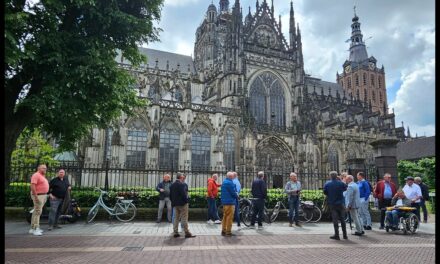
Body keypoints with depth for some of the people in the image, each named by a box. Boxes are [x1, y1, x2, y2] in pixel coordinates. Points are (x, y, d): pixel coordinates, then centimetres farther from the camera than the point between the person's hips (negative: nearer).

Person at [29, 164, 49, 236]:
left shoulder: (43, 176, 18)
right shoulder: (36, 175, -13)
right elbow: (32, 186, -22)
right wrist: (36, 196, -26)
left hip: (44, 195, 10)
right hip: (38, 196, -10)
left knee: (36, 212, 13)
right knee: (38, 212, -11)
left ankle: (32, 228, 20)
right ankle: (36, 229, -9)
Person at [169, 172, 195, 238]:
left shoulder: (172, 185, 10)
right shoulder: (183, 184, -15)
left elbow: (170, 195, 11)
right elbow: (184, 194, -21)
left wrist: (173, 202, 16)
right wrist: (186, 200, -8)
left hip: (175, 204, 7)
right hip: (182, 204, -7)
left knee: (176, 218, 12)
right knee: (184, 219, -3)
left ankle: (175, 232, 14)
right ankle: (187, 233, 1)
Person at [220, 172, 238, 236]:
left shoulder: (224, 182, 15)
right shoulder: (229, 183, -16)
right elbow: (233, 192, -17)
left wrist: (235, 195, 13)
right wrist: (237, 196, 4)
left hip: (224, 202, 10)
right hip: (230, 202, -10)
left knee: (225, 216, 14)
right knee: (229, 217, -4)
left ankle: (223, 231, 18)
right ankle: (228, 232, -2)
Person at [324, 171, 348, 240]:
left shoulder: (327, 184, -7)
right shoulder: (341, 183, -7)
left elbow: (325, 192, 0)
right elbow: (346, 188, 13)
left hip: (332, 204, -1)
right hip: (340, 203, 1)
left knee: (335, 219, 3)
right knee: (342, 219, 12)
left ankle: (337, 235, 3)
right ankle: (345, 235, 17)